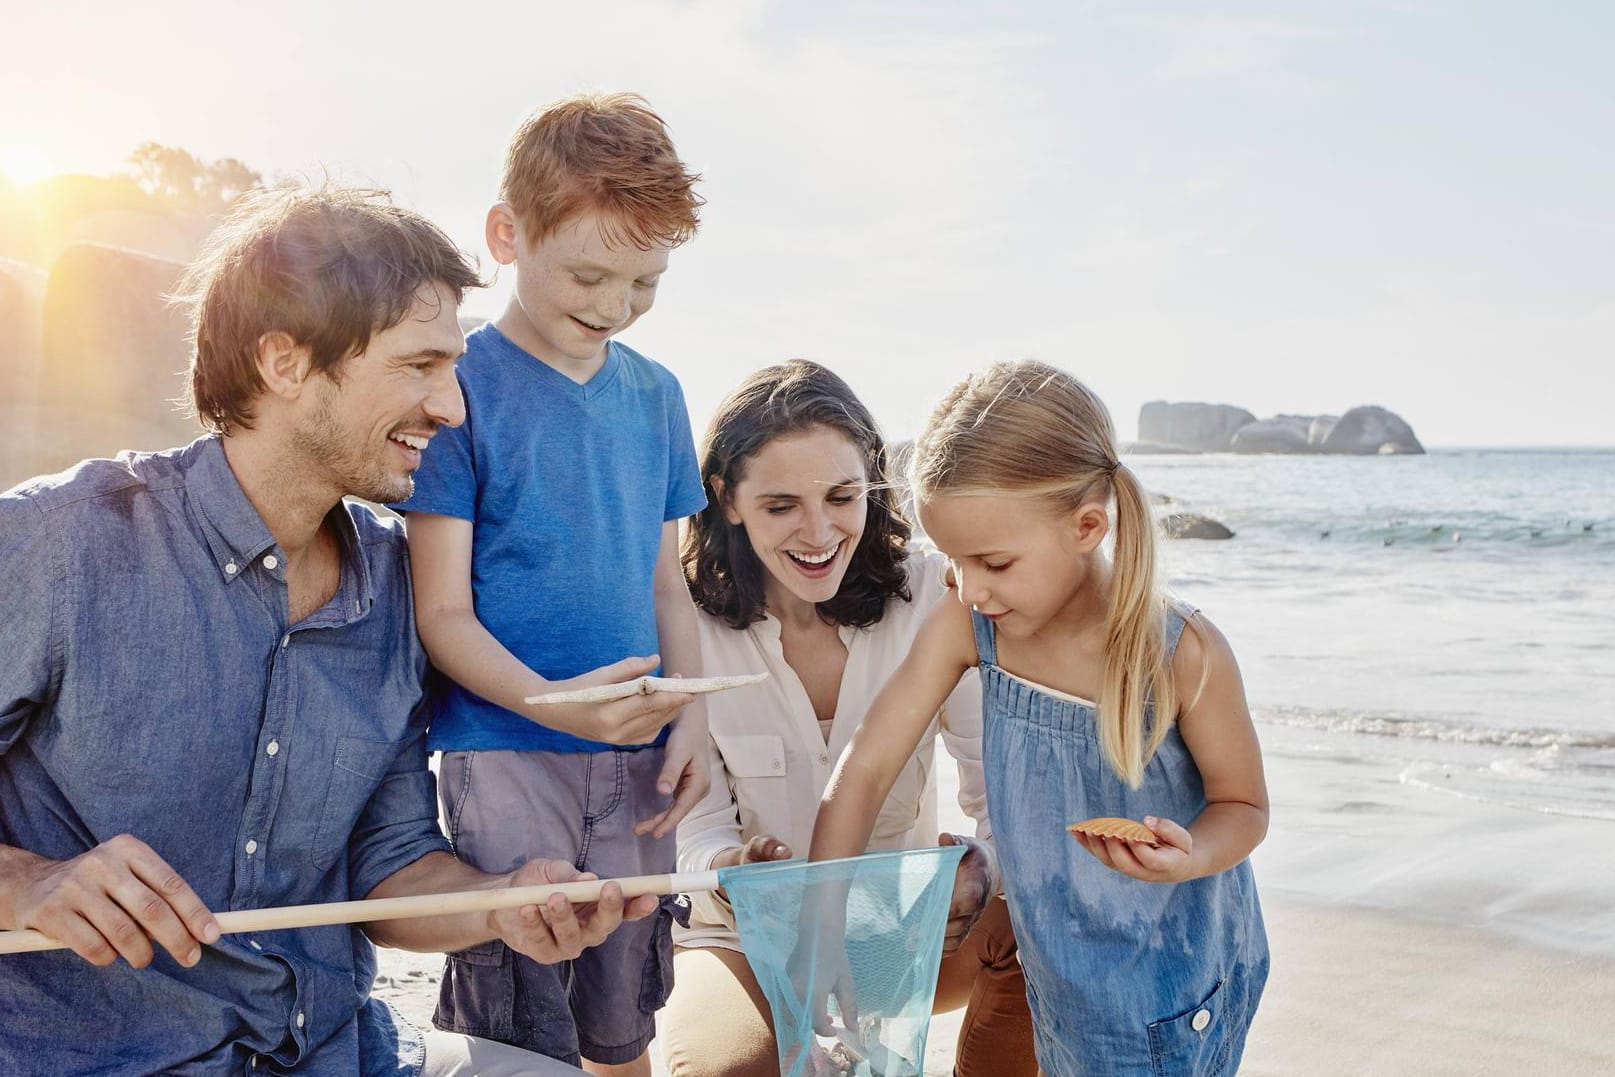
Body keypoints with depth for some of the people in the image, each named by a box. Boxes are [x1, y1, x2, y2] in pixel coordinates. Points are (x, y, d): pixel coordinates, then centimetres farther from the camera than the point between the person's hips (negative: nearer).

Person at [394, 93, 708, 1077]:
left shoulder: (657, 395, 9)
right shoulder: (462, 387, -8)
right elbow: (442, 613, -10)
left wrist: (693, 720, 1)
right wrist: (550, 703, -25)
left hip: (635, 761, 5)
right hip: (505, 756, -5)